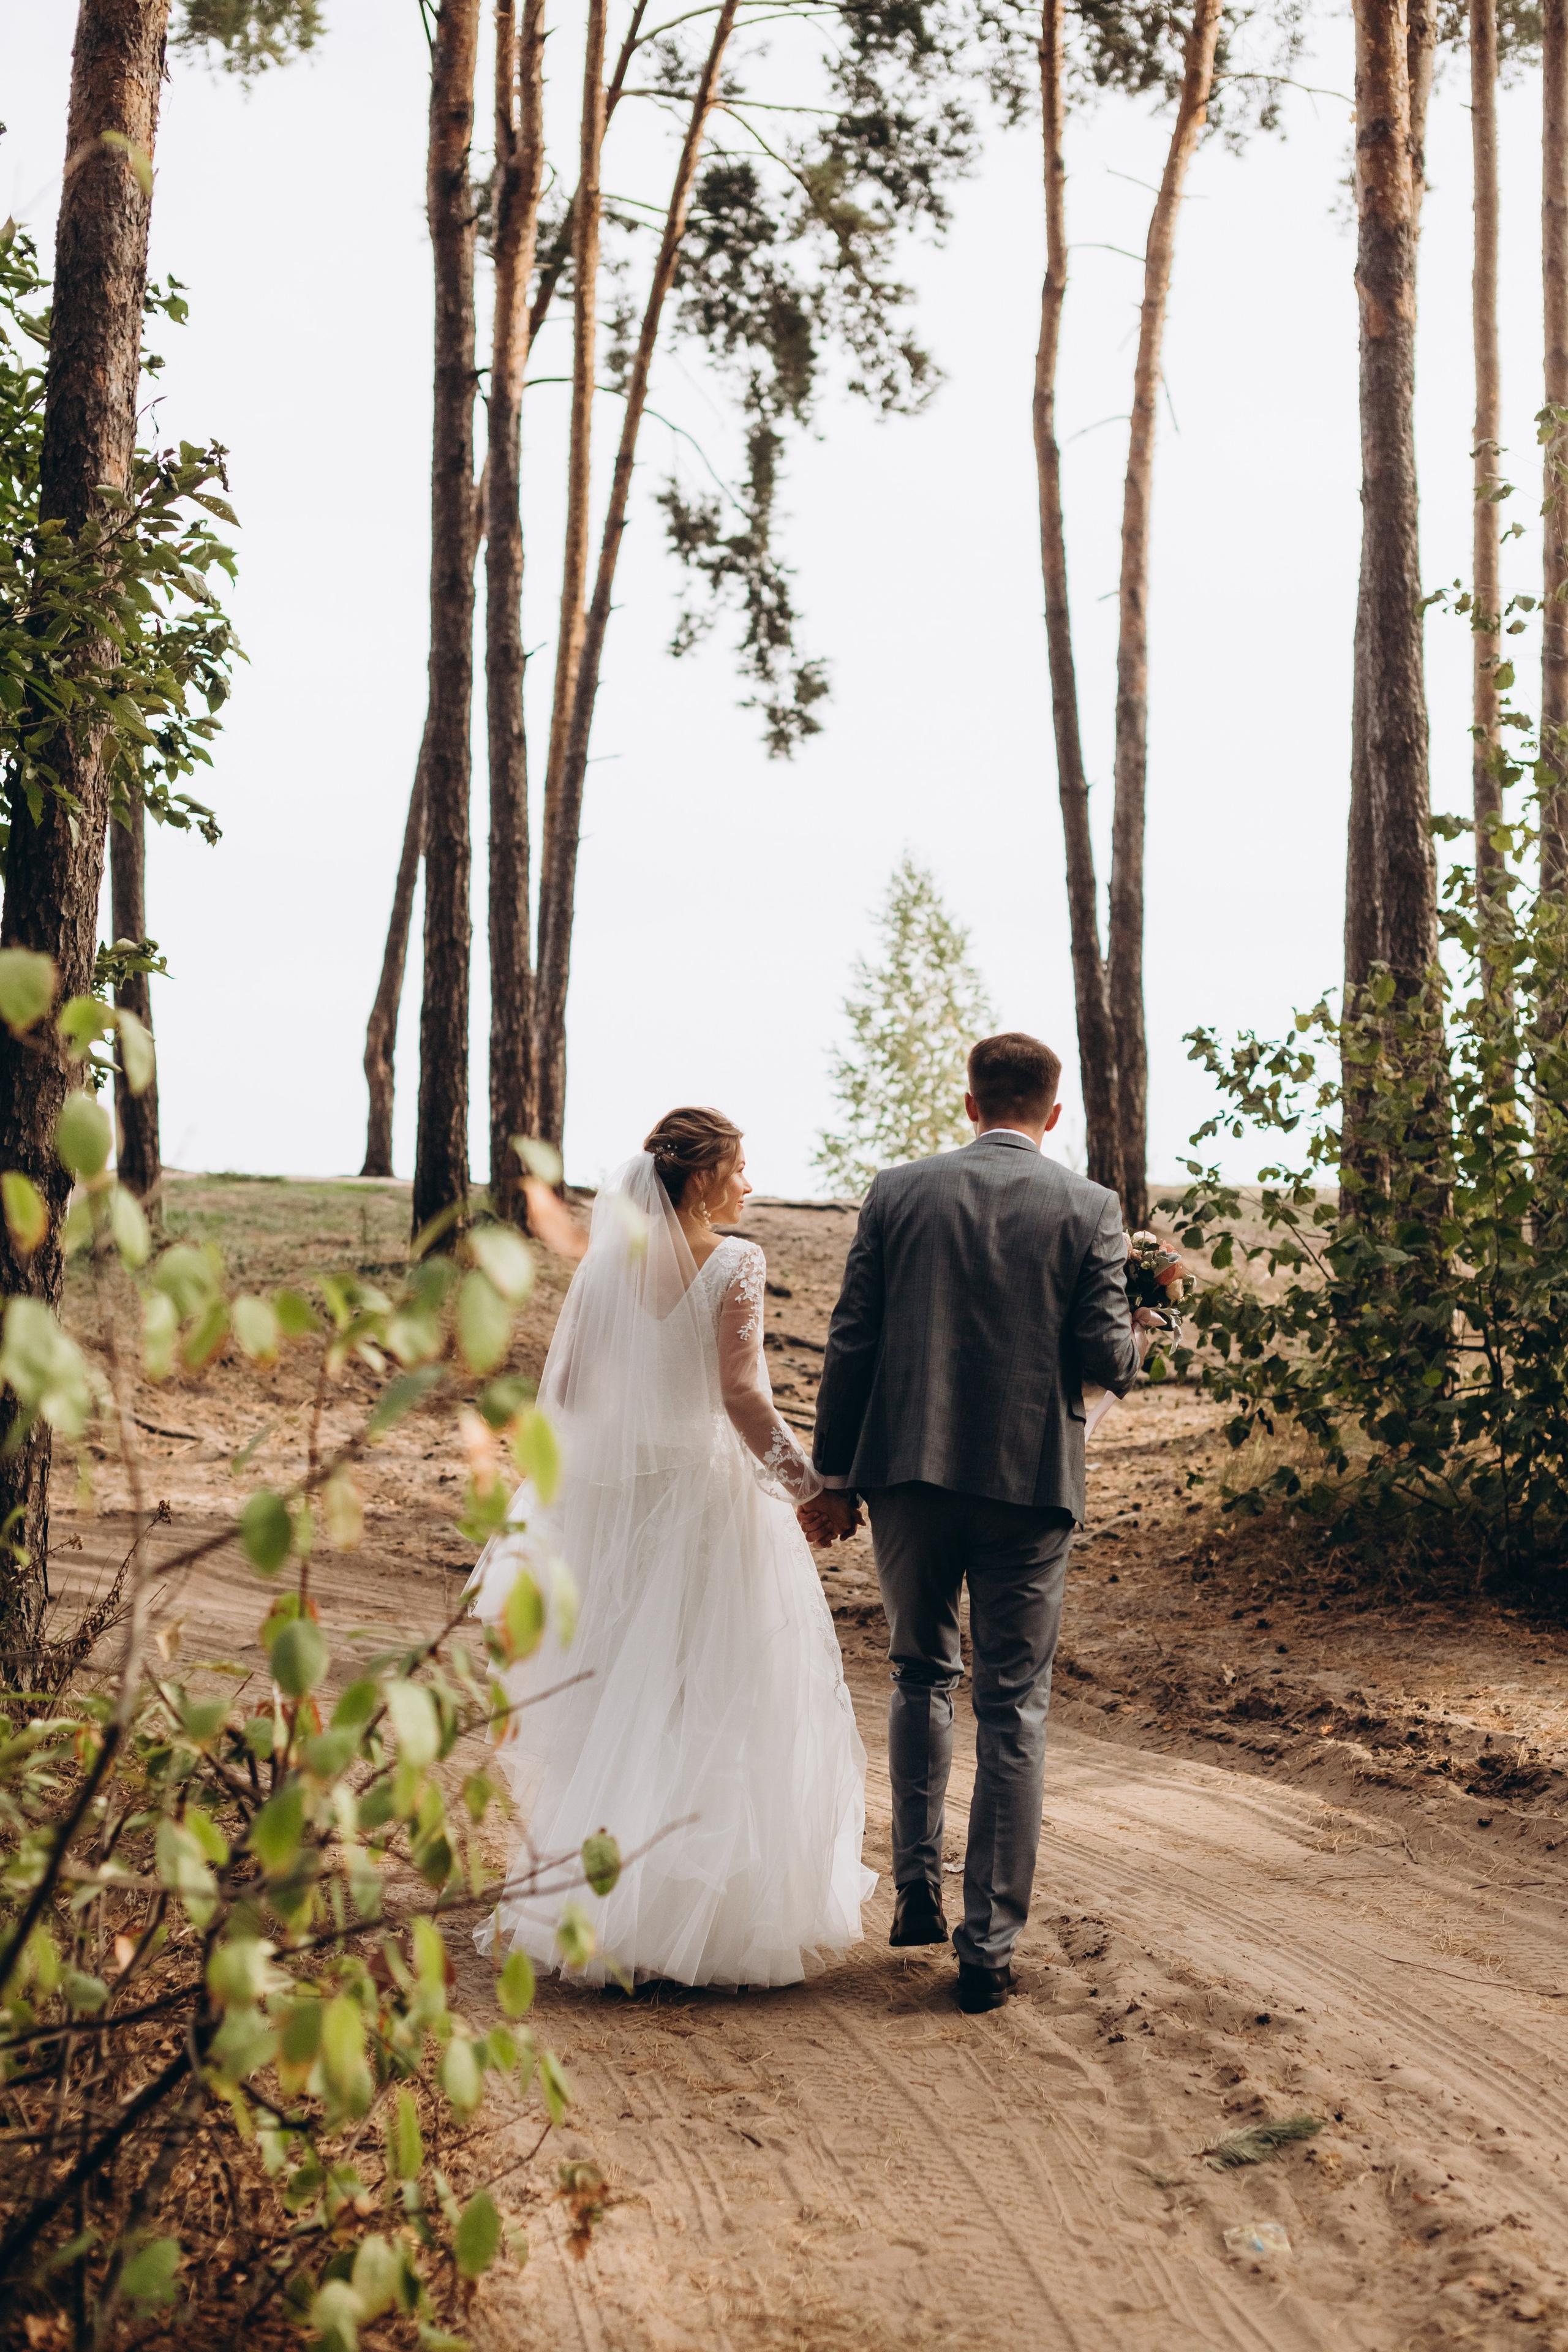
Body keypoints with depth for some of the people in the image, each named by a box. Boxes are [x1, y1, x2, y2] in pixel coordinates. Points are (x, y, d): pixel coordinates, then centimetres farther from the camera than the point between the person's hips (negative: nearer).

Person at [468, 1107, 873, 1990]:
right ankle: (717, 1907, 7)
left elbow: (566, 1388, 4)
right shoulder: (735, 1262, -12)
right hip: (712, 1494, -5)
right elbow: (741, 1394, -18)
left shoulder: (609, 1260, 3)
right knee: (723, 1704, 4)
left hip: (619, 1499, 5)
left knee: (616, 1697, 15)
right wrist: (808, 1481, -10)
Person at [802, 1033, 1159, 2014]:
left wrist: (836, 1476, 8)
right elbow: (1104, 1356, -8)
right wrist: (1138, 1340, 16)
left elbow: (852, 1342, 1)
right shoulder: (1089, 1208, -2)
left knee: (923, 1674, 22)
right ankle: (990, 1946, 8)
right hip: (1029, 1480, -1)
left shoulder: (899, 1192, 2)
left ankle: (918, 1889, 18)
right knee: (1014, 1709, 6)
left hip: (909, 1469, 2)